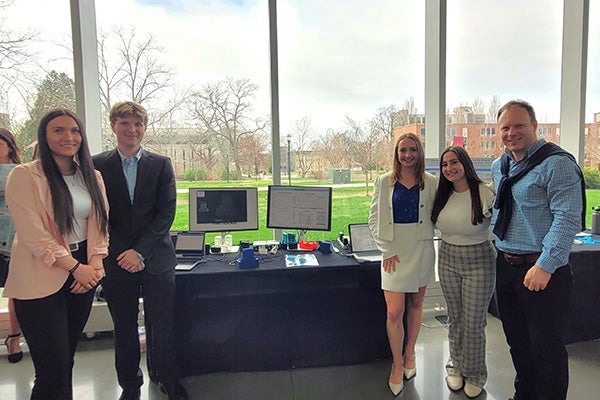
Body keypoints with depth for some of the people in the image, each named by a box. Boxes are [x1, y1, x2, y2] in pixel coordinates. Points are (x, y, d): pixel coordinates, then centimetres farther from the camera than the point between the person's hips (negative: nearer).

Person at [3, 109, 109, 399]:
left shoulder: (92, 177, 8)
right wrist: (75, 267, -13)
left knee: (66, 360, 17)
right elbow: (33, 234, -13)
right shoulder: (24, 176, -8)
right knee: (53, 370, 0)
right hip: (41, 281, -5)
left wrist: (93, 265, -7)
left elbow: (100, 225, 7)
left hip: (83, 275, 5)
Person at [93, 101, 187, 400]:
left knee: (161, 325, 9)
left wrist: (140, 251, -11)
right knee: (124, 328, 13)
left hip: (156, 259, 0)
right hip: (116, 260, 0)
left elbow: (166, 213, -3)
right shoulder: (97, 166, 3)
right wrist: (121, 253, -9)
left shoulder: (161, 165, 3)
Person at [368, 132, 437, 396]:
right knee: (394, 312, -4)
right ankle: (397, 364, 17)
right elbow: (374, 219, 0)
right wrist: (386, 249, -7)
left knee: (416, 305, 15)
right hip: (394, 252, -1)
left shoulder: (431, 182, 2)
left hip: (422, 250, 1)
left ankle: (409, 354, 36)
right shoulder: (384, 182, 0)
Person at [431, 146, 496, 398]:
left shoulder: (484, 194, -14)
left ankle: (474, 374, 27)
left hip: (478, 261, -4)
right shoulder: (443, 195, 3)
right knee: (454, 318, 16)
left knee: (474, 322, 6)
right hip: (448, 259, 5)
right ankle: (456, 366, 35)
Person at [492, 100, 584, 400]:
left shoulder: (556, 163, -13)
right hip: (505, 264, 8)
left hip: (542, 270, -7)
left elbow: (567, 218, -20)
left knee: (545, 345, 4)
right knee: (516, 339, 20)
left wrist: (545, 266, -24)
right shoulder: (499, 167, 11)